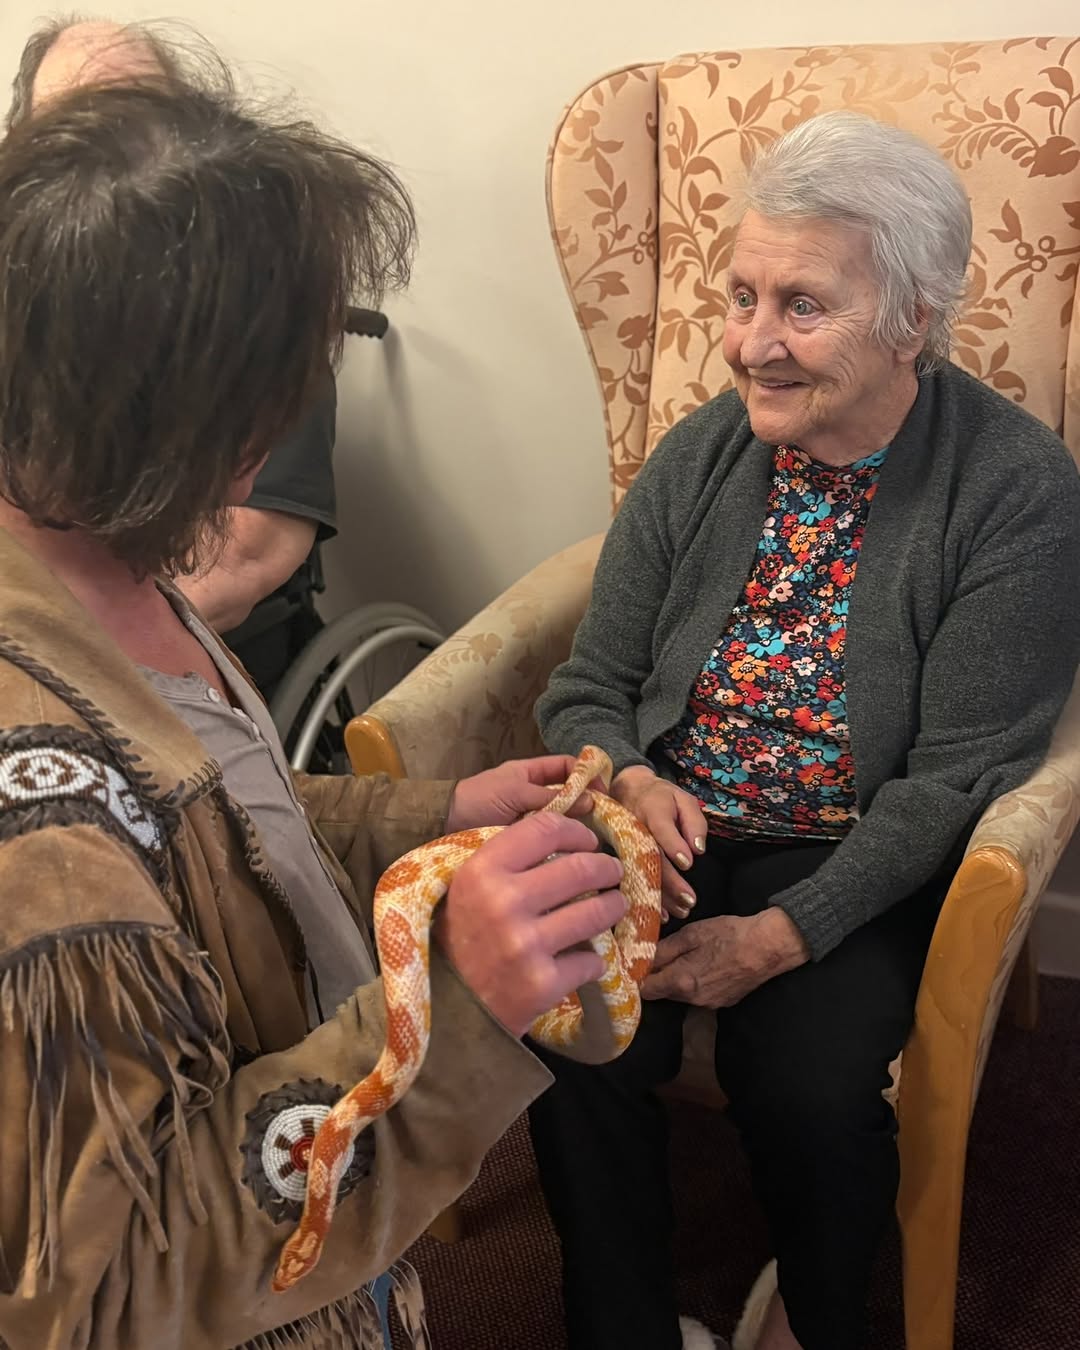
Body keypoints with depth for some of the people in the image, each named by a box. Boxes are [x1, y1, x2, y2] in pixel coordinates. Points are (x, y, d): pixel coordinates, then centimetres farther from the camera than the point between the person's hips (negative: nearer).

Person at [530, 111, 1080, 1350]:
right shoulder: (698, 458, 1)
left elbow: (956, 778, -14)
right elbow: (588, 689, 5)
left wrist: (778, 937, -22)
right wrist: (634, 783, -18)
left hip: (857, 866, -2)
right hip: (670, 834, 3)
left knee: (806, 1080, -26)